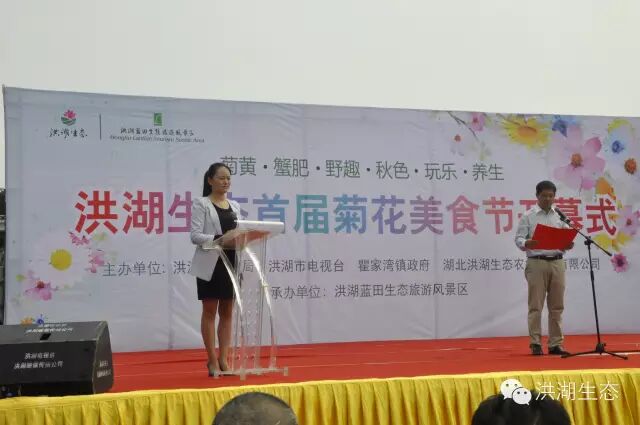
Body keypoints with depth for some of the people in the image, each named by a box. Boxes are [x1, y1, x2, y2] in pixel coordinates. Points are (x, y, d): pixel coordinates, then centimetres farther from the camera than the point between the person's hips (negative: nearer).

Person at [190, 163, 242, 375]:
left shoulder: (234, 206, 14)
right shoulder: (201, 204, -2)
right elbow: (195, 236, -11)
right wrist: (218, 238, -25)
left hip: (231, 262, 5)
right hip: (211, 263, -5)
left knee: (227, 312, 7)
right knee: (210, 312, 1)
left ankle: (224, 359, 13)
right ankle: (213, 361, 6)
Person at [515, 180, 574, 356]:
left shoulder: (560, 216, 13)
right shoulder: (528, 216, 2)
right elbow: (519, 238, -4)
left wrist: (568, 245, -12)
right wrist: (526, 244, -26)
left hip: (557, 263, 4)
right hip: (536, 263, -4)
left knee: (556, 305, 6)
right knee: (536, 305, -2)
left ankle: (555, 344, 12)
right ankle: (535, 344, 4)